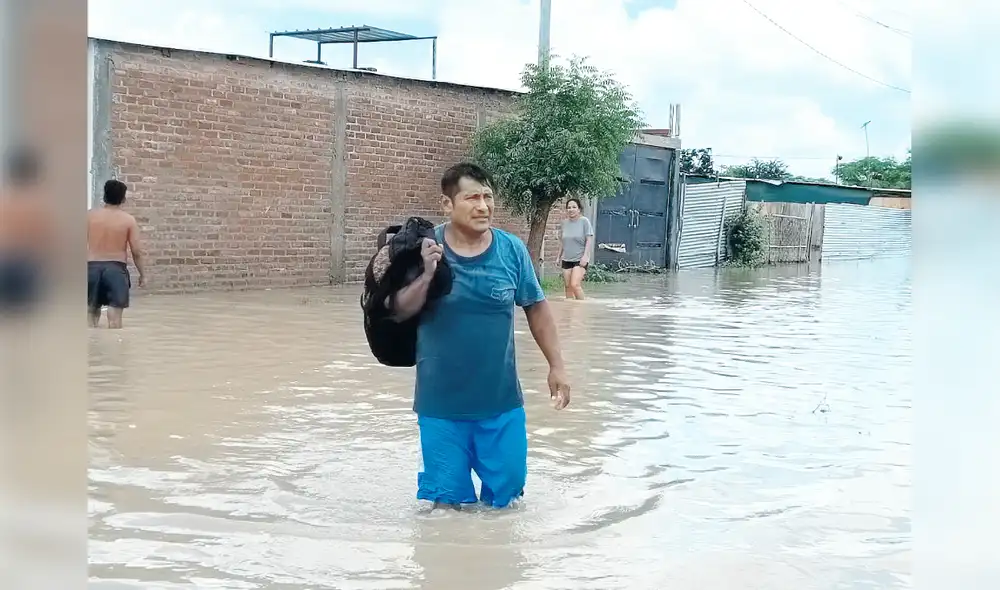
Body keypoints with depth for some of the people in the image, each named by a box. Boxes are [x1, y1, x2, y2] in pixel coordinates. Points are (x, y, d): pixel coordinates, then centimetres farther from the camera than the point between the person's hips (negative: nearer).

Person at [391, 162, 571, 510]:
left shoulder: (512, 249, -6)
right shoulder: (424, 249, -9)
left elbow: (536, 308, 5)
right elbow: (399, 313, -9)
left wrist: (556, 365, 6)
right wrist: (427, 275, -25)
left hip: (501, 400, 1)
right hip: (441, 403, -1)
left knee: (507, 486, 12)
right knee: (447, 497, 10)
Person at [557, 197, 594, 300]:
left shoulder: (584, 221, -5)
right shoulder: (564, 223, 9)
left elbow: (589, 240, -8)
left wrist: (585, 256, -16)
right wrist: (559, 256, 17)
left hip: (580, 259, -5)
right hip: (566, 260, 5)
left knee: (575, 285, -20)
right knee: (568, 287, 4)